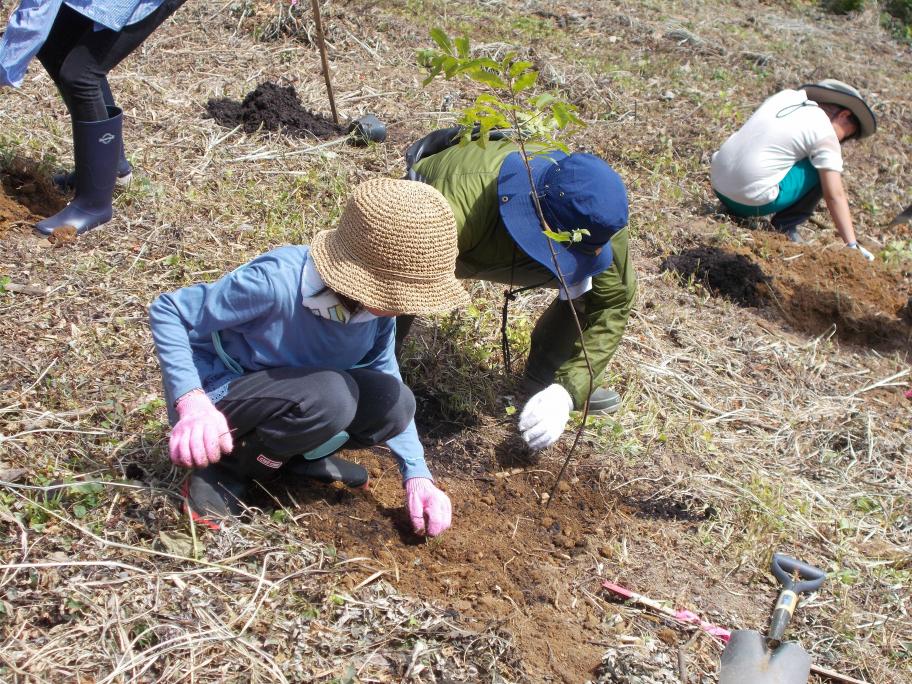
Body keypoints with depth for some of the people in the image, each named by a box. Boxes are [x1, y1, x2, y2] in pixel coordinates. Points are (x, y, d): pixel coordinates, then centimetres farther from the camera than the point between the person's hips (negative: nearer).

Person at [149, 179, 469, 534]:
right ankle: (223, 476, -11)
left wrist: (417, 475, -10)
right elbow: (167, 311, -23)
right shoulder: (276, 282, -32)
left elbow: (386, 379, 0)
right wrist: (192, 402, -35)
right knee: (329, 397, -34)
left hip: (292, 393, 6)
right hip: (216, 393, -6)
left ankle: (297, 455, 7)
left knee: (394, 404, -17)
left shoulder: (377, 304, -12)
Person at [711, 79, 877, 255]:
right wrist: (852, 245, -8)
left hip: (718, 187, 7)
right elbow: (835, 196, -9)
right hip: (752, 201, -7)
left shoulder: (785, 95, 14)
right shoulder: (825, 135, -4)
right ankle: (786, 225, 4)